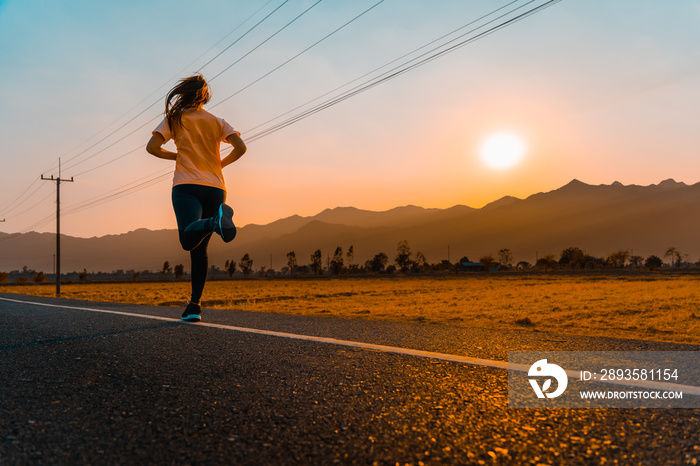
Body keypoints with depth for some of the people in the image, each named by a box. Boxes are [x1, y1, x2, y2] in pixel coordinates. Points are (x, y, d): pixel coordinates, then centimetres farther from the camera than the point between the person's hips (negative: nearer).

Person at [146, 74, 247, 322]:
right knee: (199, 249, 9)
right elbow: (241, 147, 1)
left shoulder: (174, 118, 12)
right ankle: (194, 304, 6)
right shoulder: (218, 122, 16)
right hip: (215, 187, 3)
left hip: (186, 186, -3)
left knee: (188, 240, -23)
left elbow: (152, 147, 2)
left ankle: (216, 220, -53)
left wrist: (176, 156, 19)